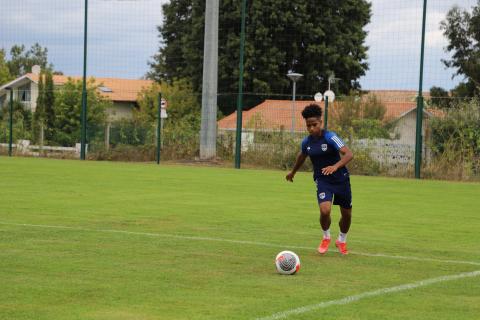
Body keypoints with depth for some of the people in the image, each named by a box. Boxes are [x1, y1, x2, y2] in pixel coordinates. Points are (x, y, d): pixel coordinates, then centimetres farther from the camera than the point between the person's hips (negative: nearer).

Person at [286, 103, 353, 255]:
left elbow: (349, 154, -27)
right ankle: (326, 237, 7)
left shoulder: (330, 137, -18)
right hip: (322, 180, 2)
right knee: (325, 210, -23)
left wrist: (335, 166, -43)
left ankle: (342, 240, 40)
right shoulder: (306, 142, -3)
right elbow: (302, 156, 21)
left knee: (347, 214, 10)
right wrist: (293, 172, 36)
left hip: (341, 179, -2)